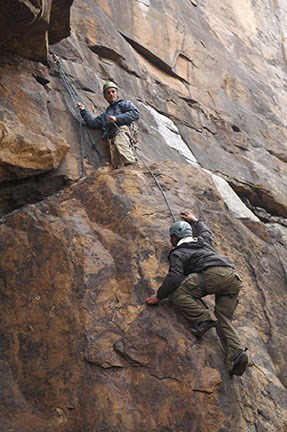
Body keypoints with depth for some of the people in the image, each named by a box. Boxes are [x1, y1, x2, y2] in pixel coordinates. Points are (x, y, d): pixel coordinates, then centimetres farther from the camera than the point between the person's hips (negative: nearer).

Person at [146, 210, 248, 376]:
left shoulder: (178, 252, 15)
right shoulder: (203, 242, 34)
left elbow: (175, 277, -1)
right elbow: (206, 231, 60)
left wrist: (158, 296, 7)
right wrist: (195, 221, 74)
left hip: (213, 274, -7)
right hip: (233, 277, 7)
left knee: (177, 293, -5)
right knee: (224, 320, 7)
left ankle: (204, 318, -19)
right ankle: (237, 353, -16)